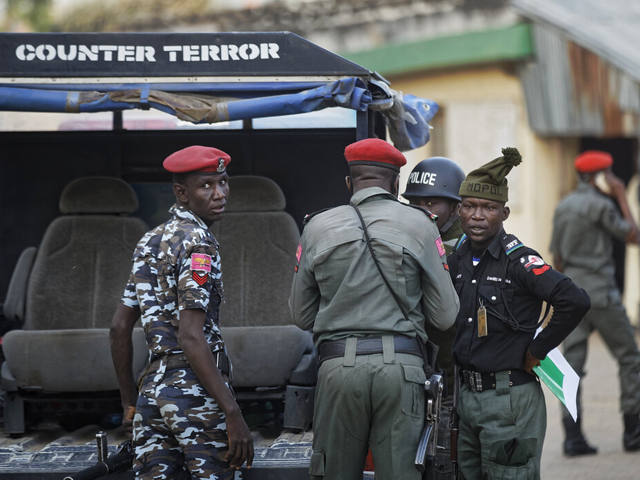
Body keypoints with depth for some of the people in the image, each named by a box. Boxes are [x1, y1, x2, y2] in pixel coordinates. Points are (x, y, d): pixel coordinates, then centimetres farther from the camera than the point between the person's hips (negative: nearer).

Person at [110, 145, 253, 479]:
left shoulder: (149, 243, 16)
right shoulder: (198, 243, -10)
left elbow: (120, 327, 17)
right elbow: (191, 337, -19)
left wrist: (130, 403, 24)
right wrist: (233, 414, -21)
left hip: (152, 390, 8)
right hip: (196, 392, -8)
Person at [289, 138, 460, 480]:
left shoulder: (318, 228, 7)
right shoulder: (419, 225, 4)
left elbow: (301, 316, 15)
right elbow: (445, 317, 5)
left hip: (338, 365, 1)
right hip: (400, 366, -1)